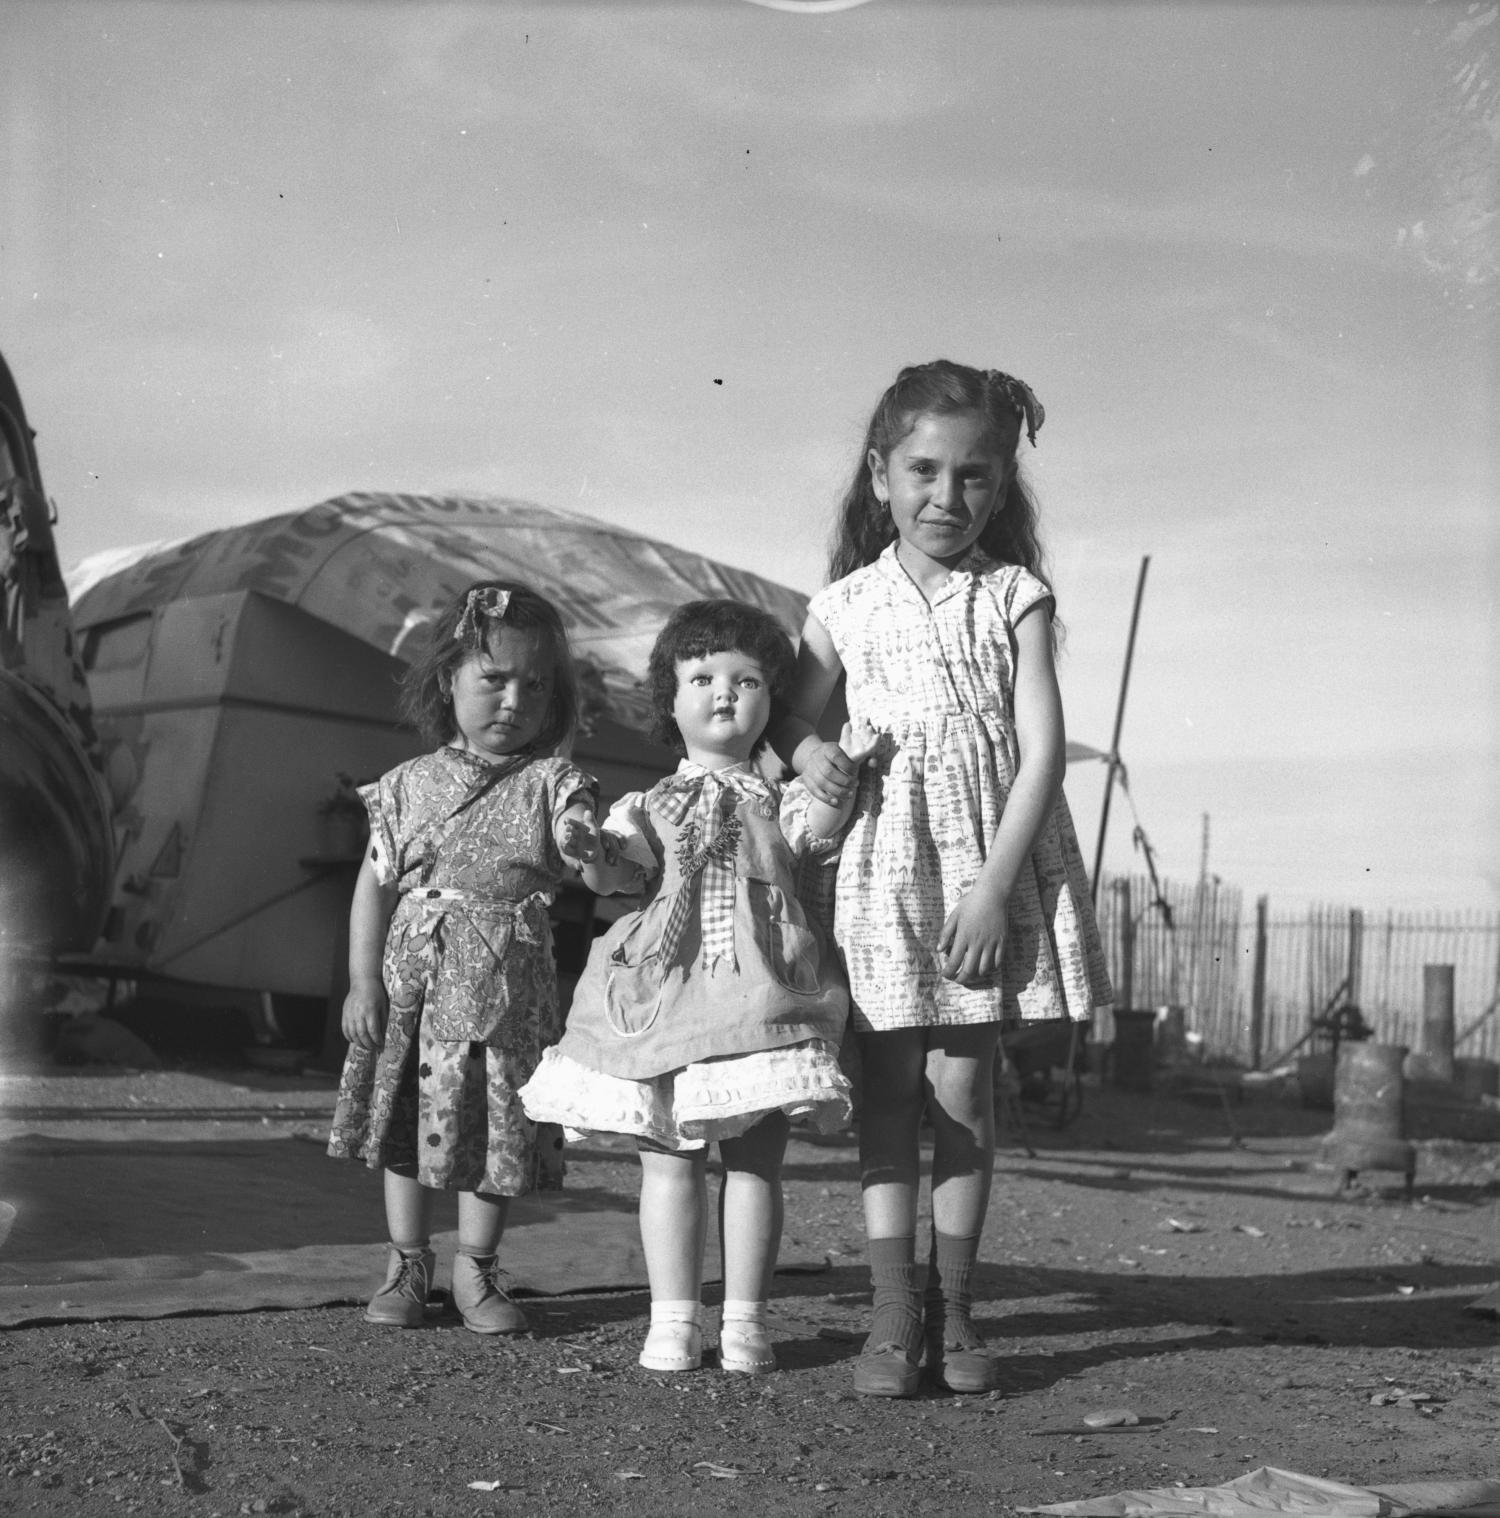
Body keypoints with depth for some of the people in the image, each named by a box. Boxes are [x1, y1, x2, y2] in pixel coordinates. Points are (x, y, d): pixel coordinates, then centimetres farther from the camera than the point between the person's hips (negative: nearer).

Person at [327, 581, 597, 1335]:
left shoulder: (553, 783, -1)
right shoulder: (410, 784, 2)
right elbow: (375, 885, 3)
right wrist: (363, 982, -2)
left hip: (507, 985, -1)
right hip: (413, 977, 1)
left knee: (496, 1127, 6)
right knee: (406, 1125, 10)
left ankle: (476, 1271, 24)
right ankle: (407, 1265, 26)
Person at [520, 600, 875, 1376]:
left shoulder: (779, 799, 14)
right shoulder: (649, 805, 14)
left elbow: (812, 831, -7)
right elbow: (622, 865, -2)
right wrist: (592, 855, -24)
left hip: (760, 998, 0)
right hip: (664, 996, 0)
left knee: (755, 1159, 2)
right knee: (668, 1158, 1)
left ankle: (744, 1320, 10)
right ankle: (673, 1319, 9)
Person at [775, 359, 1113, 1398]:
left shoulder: (1017, 597, 2)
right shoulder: (844, 606, 6)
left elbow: (1042, 748, -5)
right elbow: (793, 718, 16)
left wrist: (994, 888, -13)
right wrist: (807, 751, -9)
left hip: (991, 864, -1)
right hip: (883, 866, 1)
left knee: (964, 1087, 2)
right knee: (890, 1089, 1)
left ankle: (952, 1307, 14)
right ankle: (893, 1316, 5)